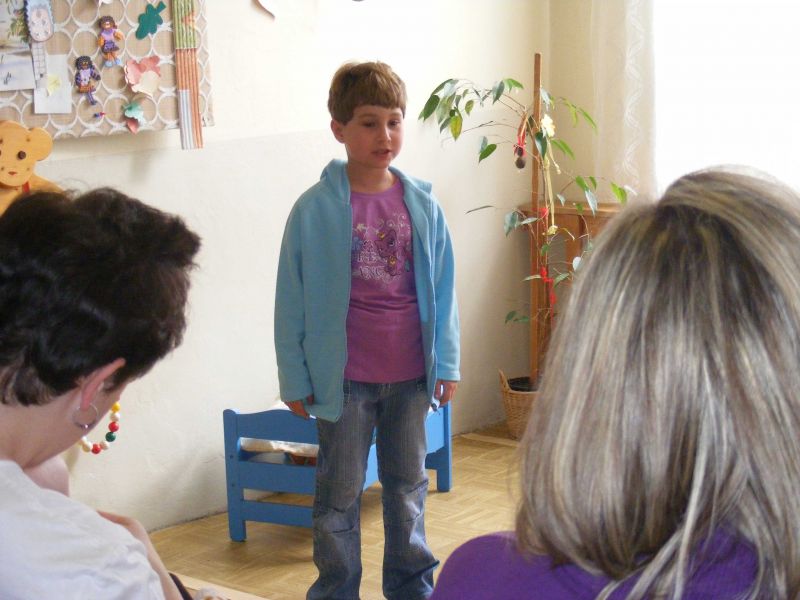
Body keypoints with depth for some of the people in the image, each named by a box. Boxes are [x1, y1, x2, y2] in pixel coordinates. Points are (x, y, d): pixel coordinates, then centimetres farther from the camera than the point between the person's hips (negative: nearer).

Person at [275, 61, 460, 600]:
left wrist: (447, 362, 5)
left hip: (410, 374, 3)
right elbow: (292, 299, -5)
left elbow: (443, 289, 6)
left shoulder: (423, 205, -1)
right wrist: (295, 378, -4)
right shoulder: (315, 209, -9)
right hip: (344, 377, -3)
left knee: (408, 484, 17)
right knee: (339, 494, 9)